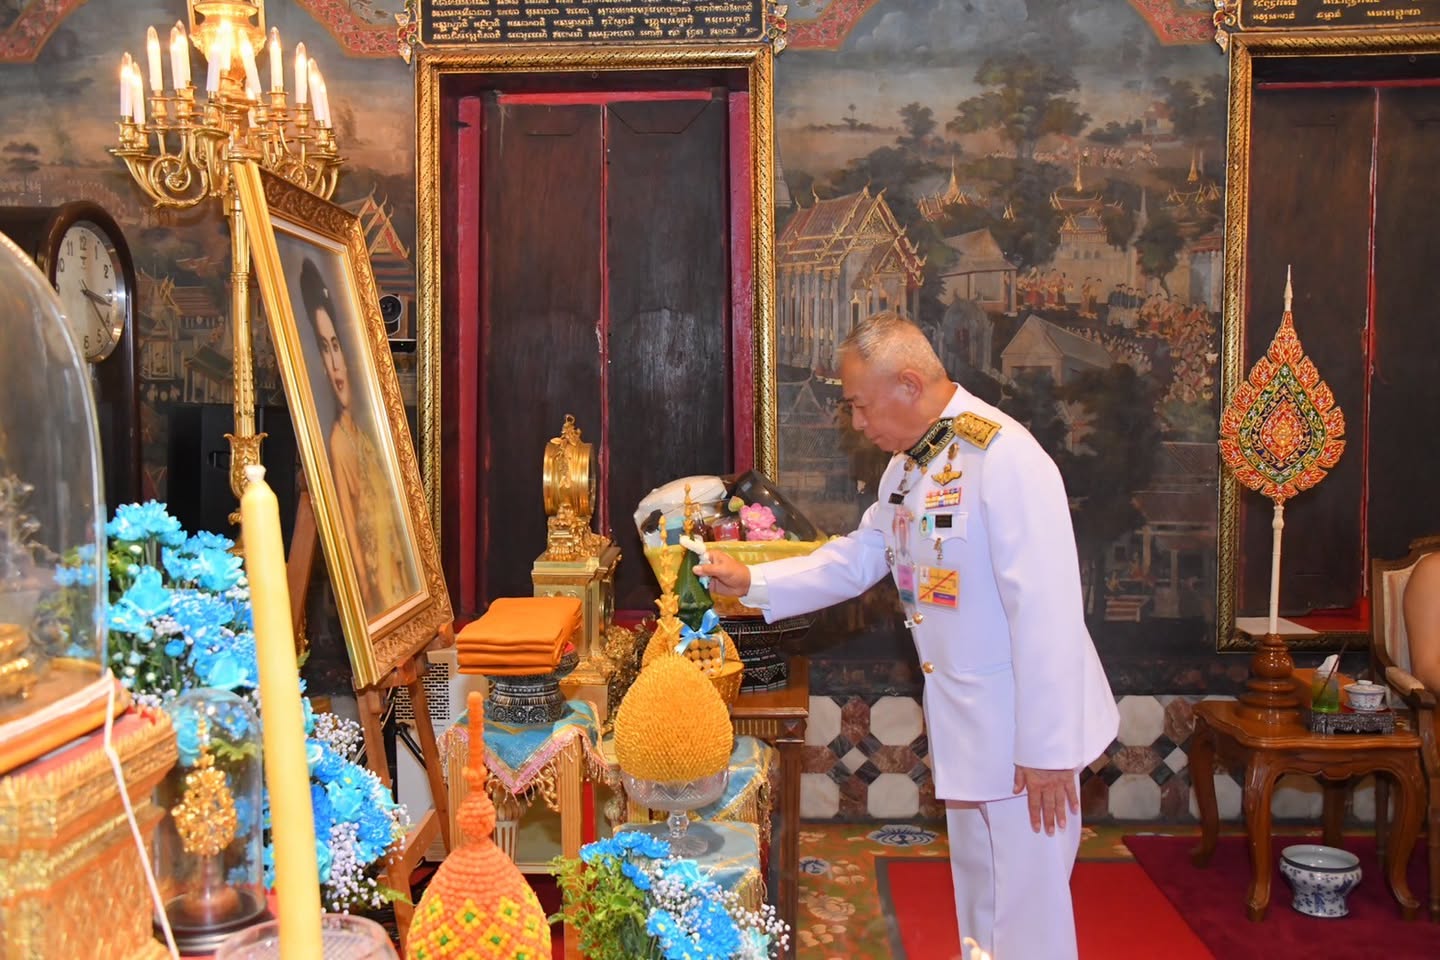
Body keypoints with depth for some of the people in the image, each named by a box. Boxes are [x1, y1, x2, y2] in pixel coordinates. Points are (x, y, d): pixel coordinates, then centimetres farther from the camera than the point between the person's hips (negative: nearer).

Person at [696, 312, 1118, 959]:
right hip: (962, 714, 8)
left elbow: (1046, 610, -25)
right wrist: (751, 582, 3)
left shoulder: (1003, 456, -24)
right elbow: (856, 560, 14)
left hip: (1025, 720, -8)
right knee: (978, 892, 22)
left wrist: (1045, 748, -22)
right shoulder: (907, 464, 5)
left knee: (1026, 905, 5)